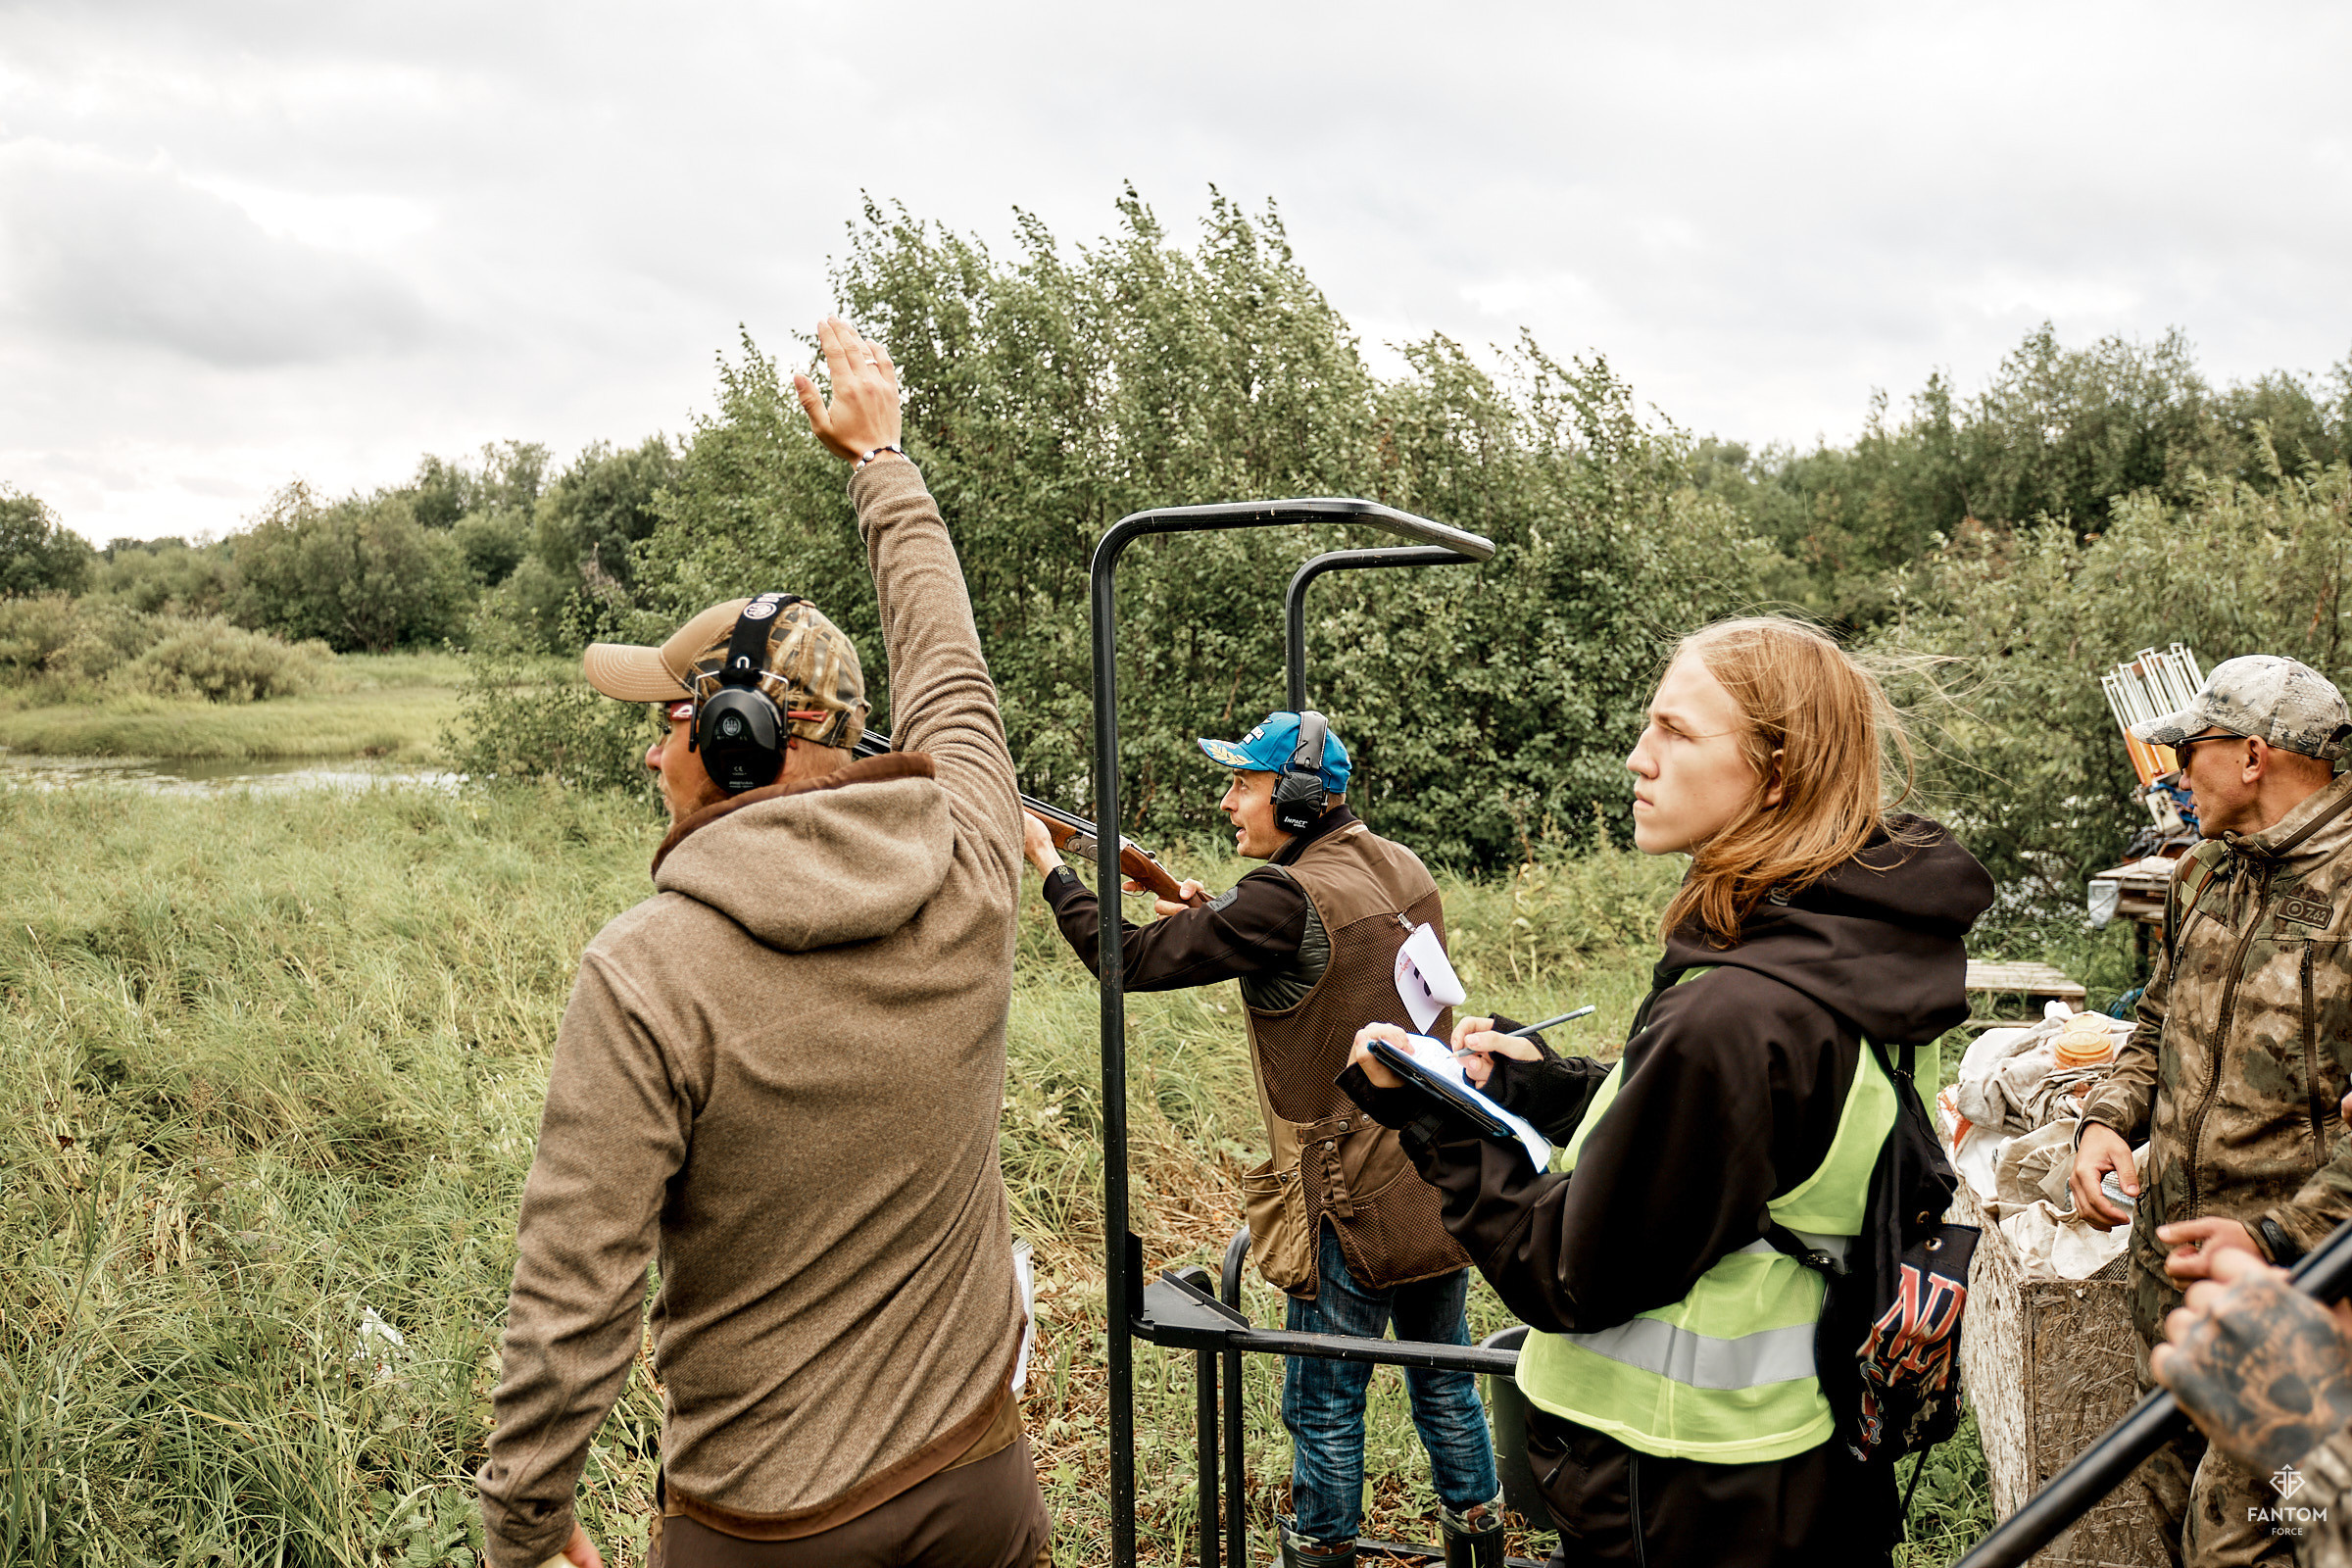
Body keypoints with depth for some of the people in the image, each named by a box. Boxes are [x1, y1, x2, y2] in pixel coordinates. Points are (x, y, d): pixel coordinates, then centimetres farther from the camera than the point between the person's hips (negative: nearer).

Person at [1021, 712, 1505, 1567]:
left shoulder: (1289, 899, -21)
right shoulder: (1403, 869, 4)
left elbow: (1131, 958, -18)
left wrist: (1050, 866, -5)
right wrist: (1214, 915, 9)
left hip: (1357, 1202, -8)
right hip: (1442, 1183, 8)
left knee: (1324, 1403, 9)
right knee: (1444, 1377, 23)